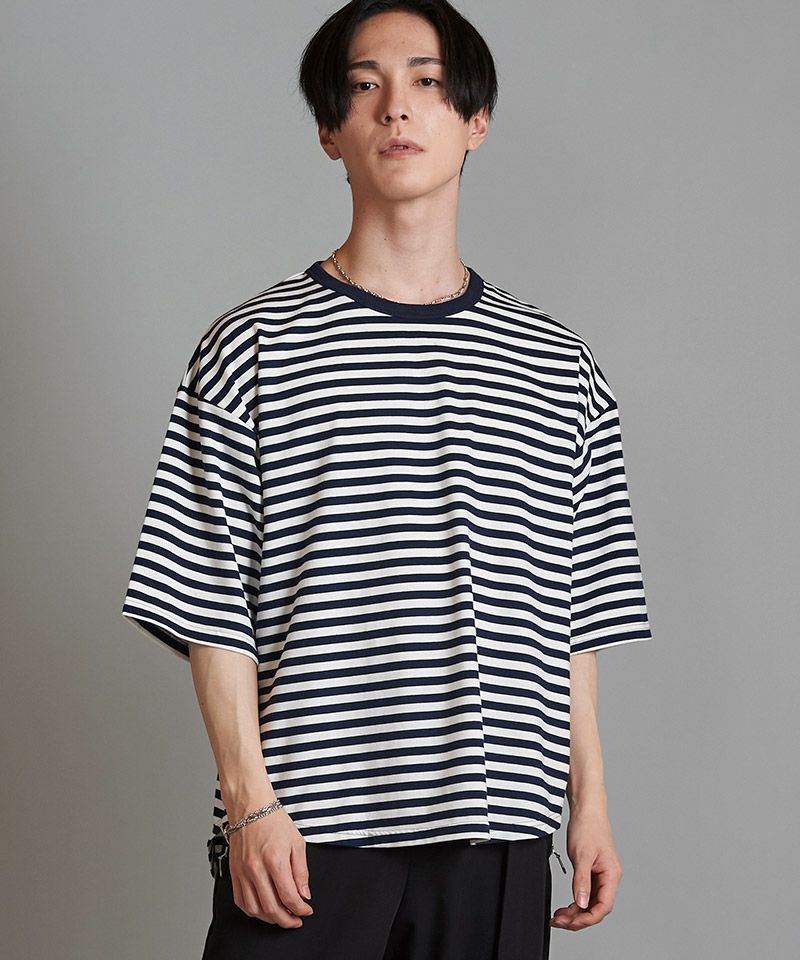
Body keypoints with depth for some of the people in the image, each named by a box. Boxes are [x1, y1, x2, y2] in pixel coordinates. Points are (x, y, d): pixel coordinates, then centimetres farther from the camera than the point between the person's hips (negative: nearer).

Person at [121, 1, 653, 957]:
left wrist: (590, 798, 8)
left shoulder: (556, 366, 10)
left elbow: (576, 612, 12)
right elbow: (212, 608, -2)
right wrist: (250, 800, -9)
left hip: (497, 839, 3)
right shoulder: (255, 346, 1)